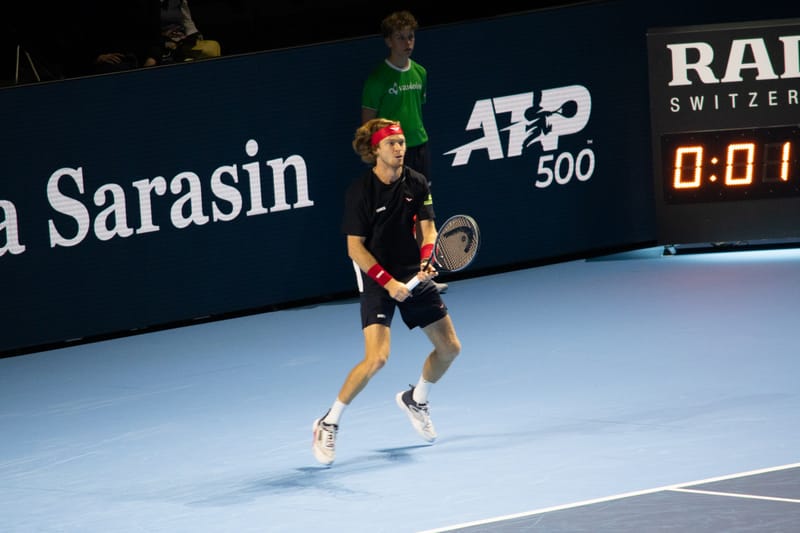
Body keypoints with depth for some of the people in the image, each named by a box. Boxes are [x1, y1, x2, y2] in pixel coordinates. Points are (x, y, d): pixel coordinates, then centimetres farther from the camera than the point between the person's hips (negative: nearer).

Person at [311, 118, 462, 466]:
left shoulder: (417, 183, 0)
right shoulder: (360, 191, -15)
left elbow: (428, 229, 0)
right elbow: (355, 248, -14)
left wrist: (427, 263, -20)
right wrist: (389, 282, -21)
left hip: (414, 276, 6)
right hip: (375, 279, -6)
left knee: (449, 348, 11)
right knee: (377, 357, -22)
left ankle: (415, 400, 40)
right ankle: (328, 425, -8)